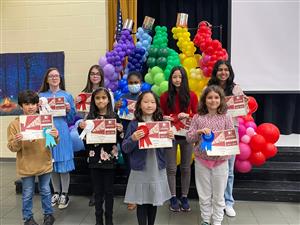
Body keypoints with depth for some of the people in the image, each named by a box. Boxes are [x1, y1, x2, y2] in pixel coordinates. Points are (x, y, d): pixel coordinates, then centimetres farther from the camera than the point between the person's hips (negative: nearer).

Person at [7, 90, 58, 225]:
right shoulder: (14, 124, -7)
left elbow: (53, 143, -1)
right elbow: (12, 148, -7)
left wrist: (55, 137, -23)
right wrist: (16, 142, -29)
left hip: (44, 164, 1)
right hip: (26, 166, -1)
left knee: (45, 191, 16)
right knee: (27, 194, 12)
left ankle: (48, 214, 33)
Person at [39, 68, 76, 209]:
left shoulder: (67, 96, 4)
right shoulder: (41, 96, 9)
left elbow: (71, 119, 6)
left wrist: (69, 110, -12)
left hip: (62, 132, -2)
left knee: (63, 163, 1)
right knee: (51, 163, 10)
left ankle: (64, 195, 15)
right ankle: (56, 193, 25)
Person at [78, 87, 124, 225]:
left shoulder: (114, 117, -1)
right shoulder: (90, 117, 3)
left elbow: (120, 139, 2)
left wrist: (120, 129, -18)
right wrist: (81, 128, -11)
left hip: (109, 158, -1)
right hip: (94, 158, 1)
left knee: (109, 190, 9)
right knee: (98, 190, 11)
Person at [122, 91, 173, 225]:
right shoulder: (134, 124, -6)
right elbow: (125, 148, -7)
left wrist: (171, 138, -12)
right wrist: (133, 139, -25)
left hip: (158, 169, 3)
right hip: (140, 170, -2)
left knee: (154, 201, 16)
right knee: (141, 203, 8)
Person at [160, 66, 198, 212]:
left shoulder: (191, 96, -1)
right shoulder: (165, 96, -1)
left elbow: (197, 114, 2)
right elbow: (161, 115, 6)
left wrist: (187, 115, -17)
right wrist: (164, 118, -16)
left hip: (186, 134, 1)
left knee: (185, 167, 9)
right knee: (171, 168, 4)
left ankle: (184, 197, 23)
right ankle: (173, 198, 18)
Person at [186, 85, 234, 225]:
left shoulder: (226, 118, -3)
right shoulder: (198, 118, -2)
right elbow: (189, 138, -2)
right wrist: (199, 132, -19)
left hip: (220, 161, 0)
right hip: (202, 161, 1)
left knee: (218, 195, 12)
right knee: (204, 195, 14)